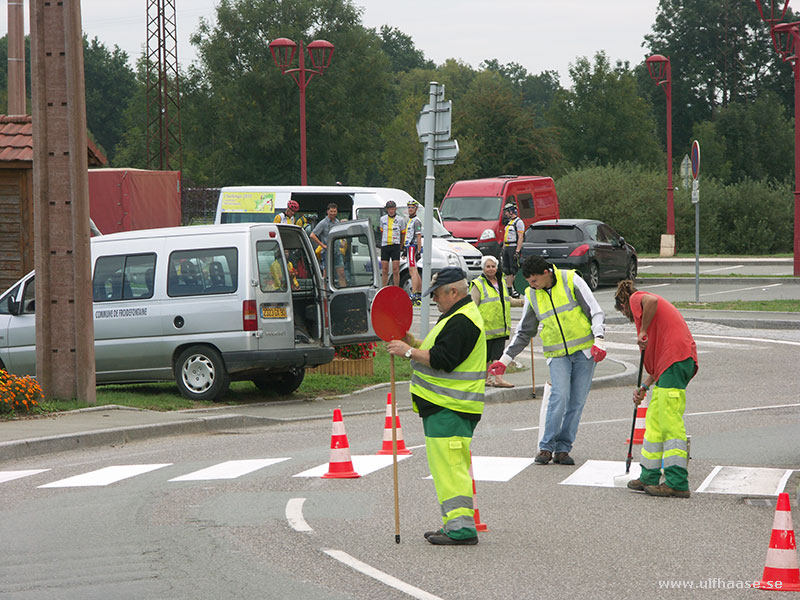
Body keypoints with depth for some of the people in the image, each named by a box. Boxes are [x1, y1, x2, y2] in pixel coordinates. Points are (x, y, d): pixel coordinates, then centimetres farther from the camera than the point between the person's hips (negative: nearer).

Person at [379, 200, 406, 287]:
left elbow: (403, 234, 9)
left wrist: (400, 247, 10)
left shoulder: (400, 220, 2)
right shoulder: (383, 219, 9)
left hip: (395, 246, -2)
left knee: (395, 270, -8)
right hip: (384, 246, 2)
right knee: (384, 270, 3)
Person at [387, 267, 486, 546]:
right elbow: (439, 352, 25)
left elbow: (443, 359, -23)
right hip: (445, 405, 11)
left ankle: (461, 528, -14)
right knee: (450, 467, 15)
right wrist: (414, 343, 12)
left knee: (449, 466, -13)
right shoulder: (458, 316, 20)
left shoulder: (462, 321, -15)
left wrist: (410, 352, -16)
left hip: (450, 408, -11)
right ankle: (455, 524, 20)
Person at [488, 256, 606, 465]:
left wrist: (599, 340, -16)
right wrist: (505, 359, 10)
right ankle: (546, 447, -8)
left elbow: (595, 312, -3)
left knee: (577, 401, -2)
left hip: (584, 350, -1)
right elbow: (524, 332, 15)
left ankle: (563, 448, 6)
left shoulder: (571, 280, -5)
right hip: (557, 354, 1)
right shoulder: (532, 295, 5)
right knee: (560, 397, -17)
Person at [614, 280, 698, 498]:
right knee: (654, 421, 15)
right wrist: (644, 388, 31)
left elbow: (651, 301, -20)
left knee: (670, 422, -11)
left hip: (675, 359, -9)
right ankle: (649, 477, 21)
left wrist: (642, 332, -9)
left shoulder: (636, 299, 9)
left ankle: (677, 483, -14)